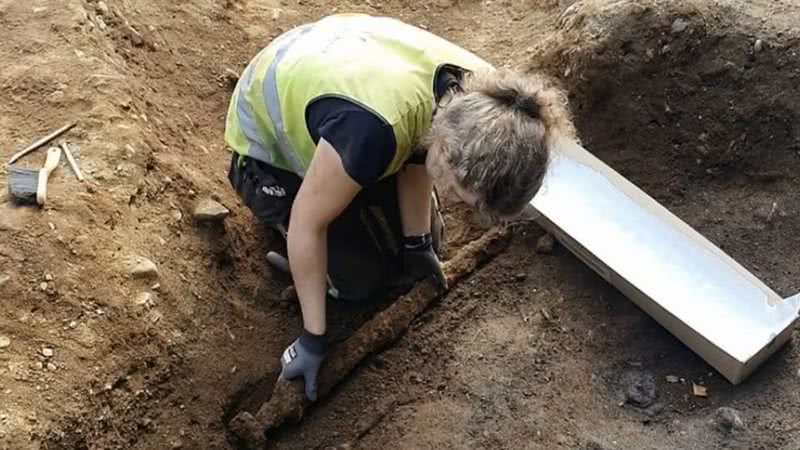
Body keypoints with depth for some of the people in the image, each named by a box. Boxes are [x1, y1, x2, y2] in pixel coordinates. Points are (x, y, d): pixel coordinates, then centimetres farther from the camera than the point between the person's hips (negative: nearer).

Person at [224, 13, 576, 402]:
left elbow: (417, 153, -6)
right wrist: (313, 337, -22)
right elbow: (308, 223, -31)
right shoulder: (372, 128, -47)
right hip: (269, 141, -5)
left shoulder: (475, 93, -26)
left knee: (412, 252, 9)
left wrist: (418, 243, 0)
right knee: (357, 280, -6)